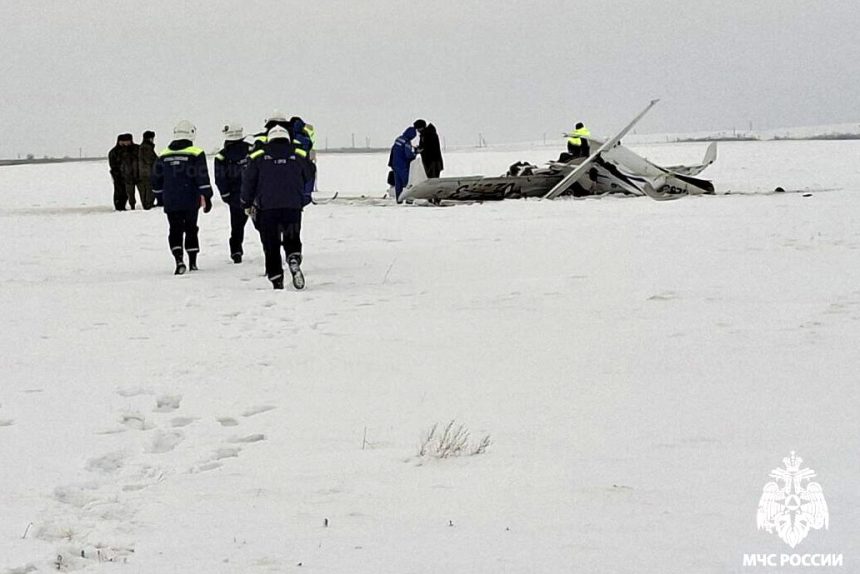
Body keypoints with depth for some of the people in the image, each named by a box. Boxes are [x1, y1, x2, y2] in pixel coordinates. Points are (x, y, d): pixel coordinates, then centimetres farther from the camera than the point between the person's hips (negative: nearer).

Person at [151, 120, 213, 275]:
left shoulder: (163, 155, 4)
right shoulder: (196, 154, -6)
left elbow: (156, 181, 10)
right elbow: (202, 178, -10)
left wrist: (162, 197, 22)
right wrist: (206, 197, -5)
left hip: (170, 202, 1)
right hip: (191, 201, -1)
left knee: (175, 231, 5)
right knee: (191, 229, 12)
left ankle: (179, 260, -14)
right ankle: (192, 262, 16)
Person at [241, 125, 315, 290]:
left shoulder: (258, 157, 5)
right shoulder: (297, 158, 8)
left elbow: (248, 181, 5)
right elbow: (309, 178, 14)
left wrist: (247, 204, 18)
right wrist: (303, 201, 28)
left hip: (266, 208, -1)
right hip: (293, 207, 1)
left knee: (271, 245, 7)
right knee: (292, 239, 14)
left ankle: (276, 279, 2)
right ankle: (294, 260, -16)